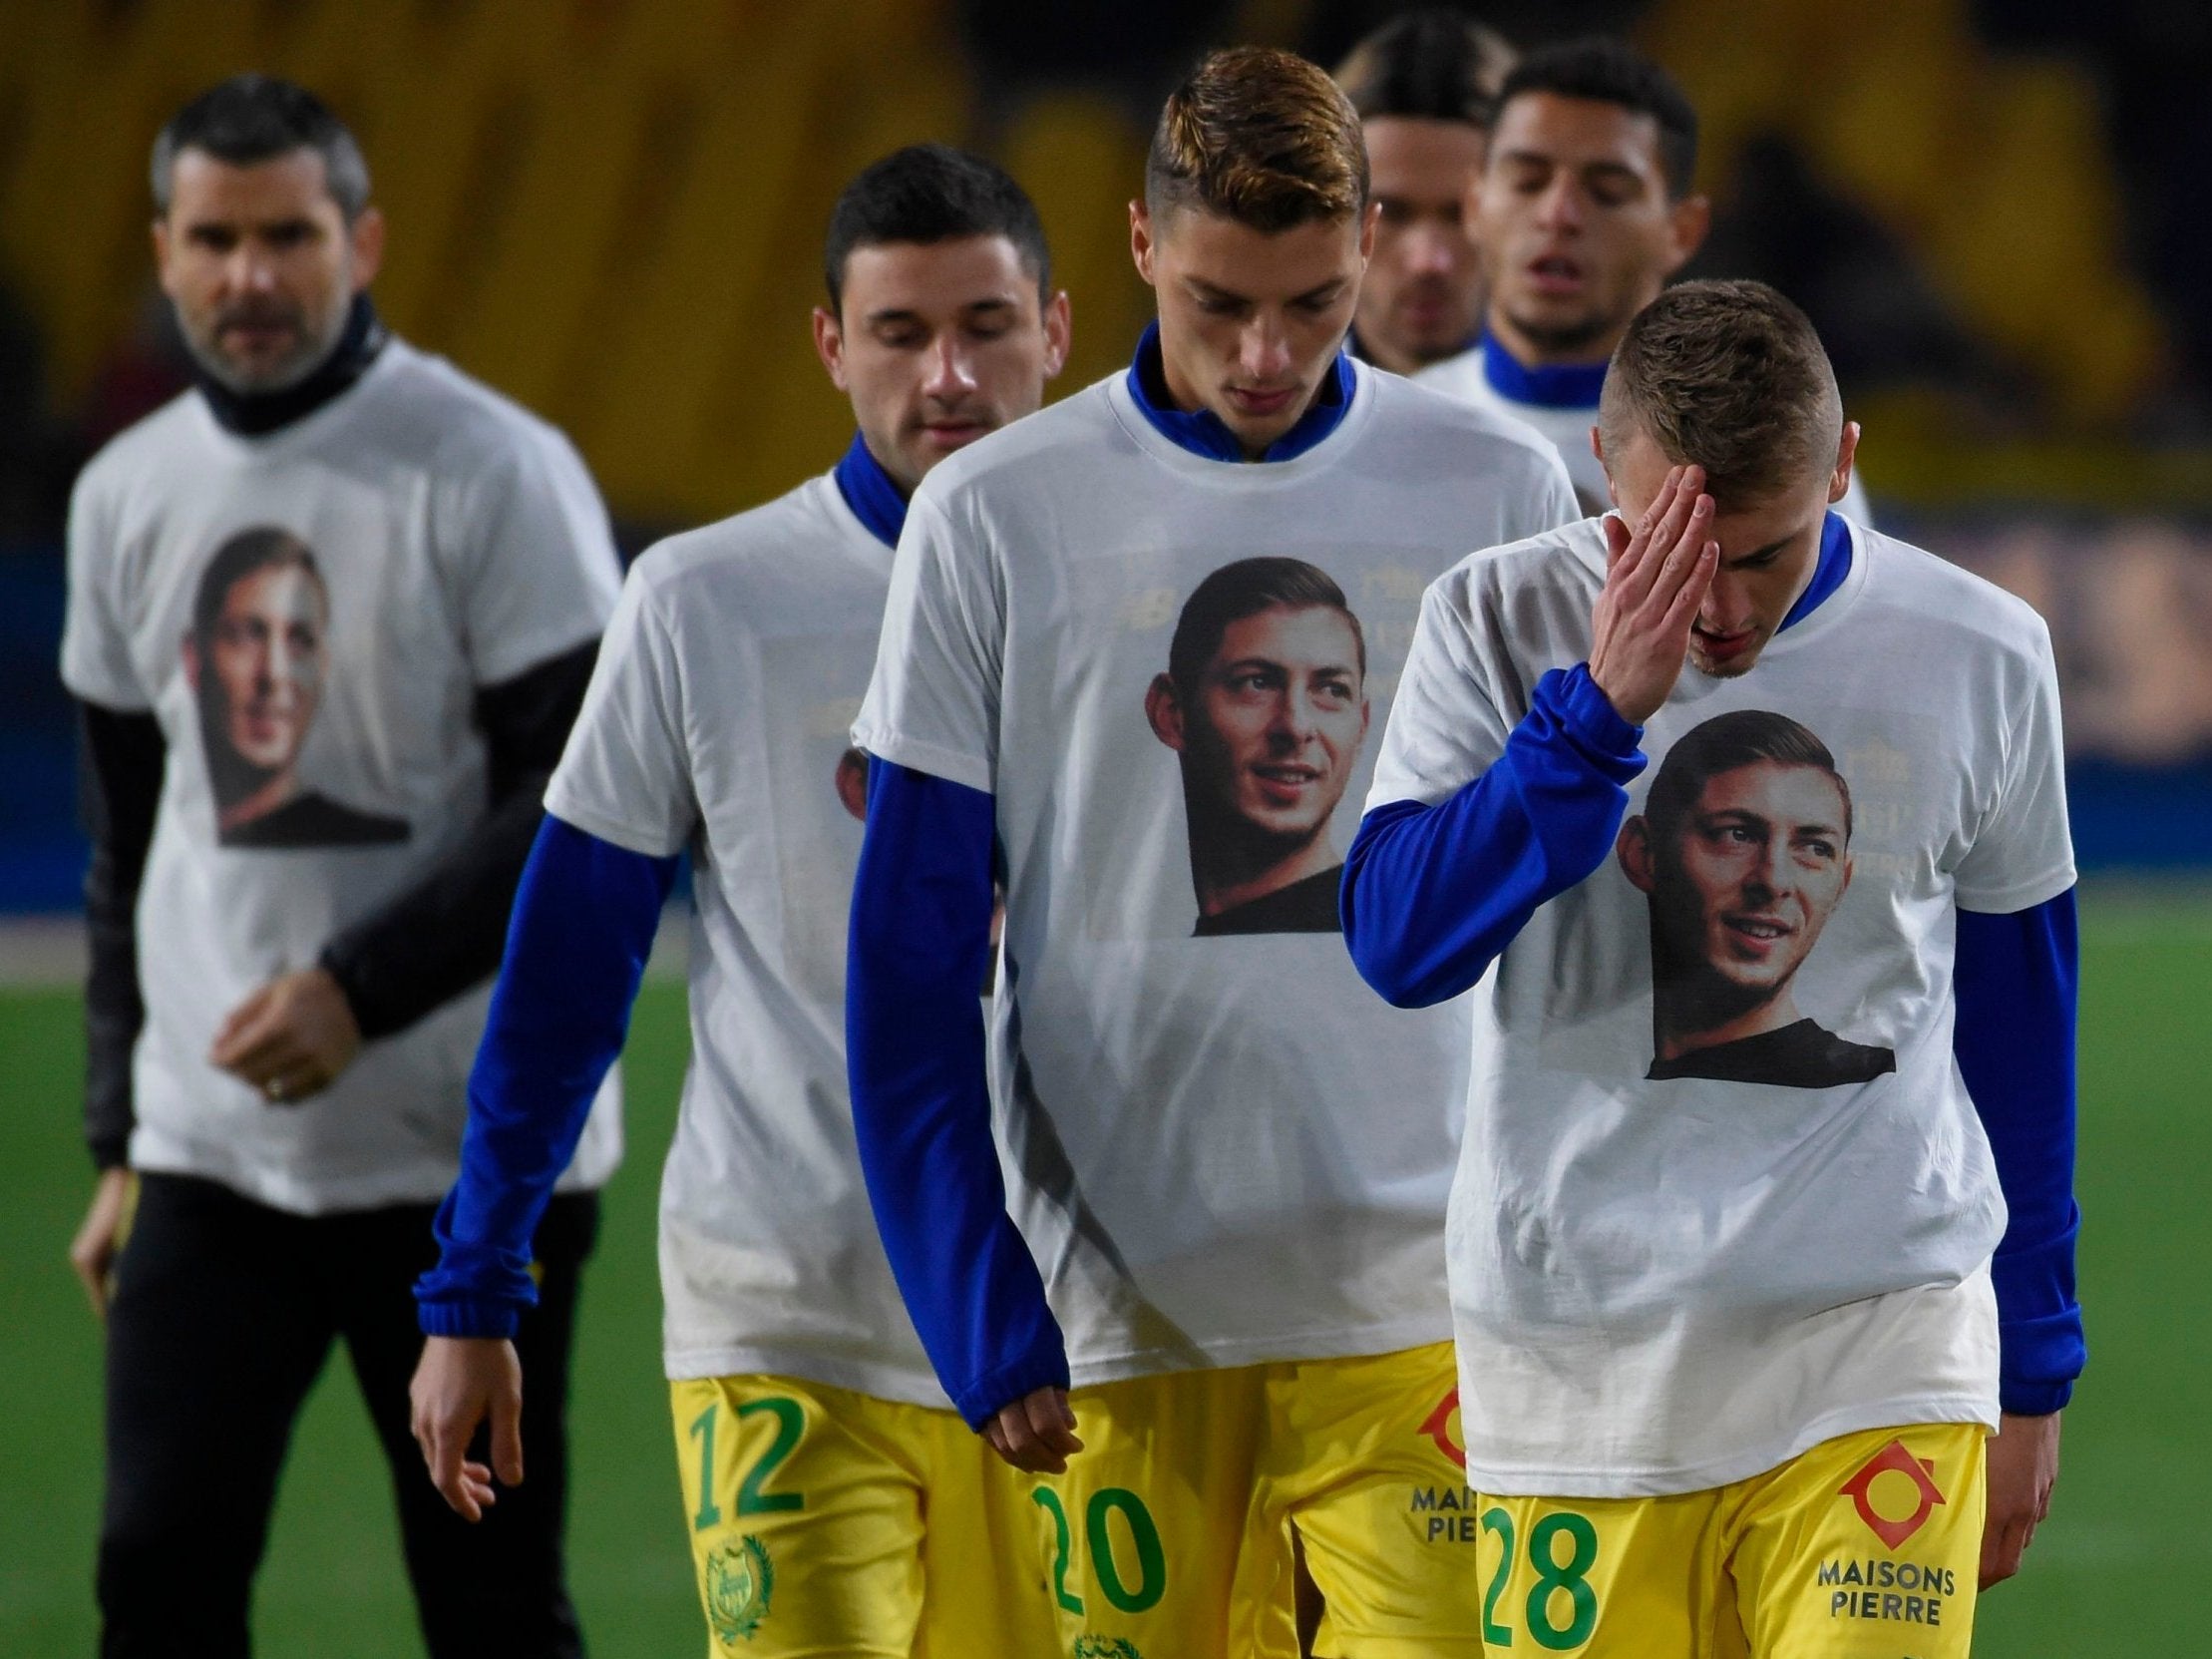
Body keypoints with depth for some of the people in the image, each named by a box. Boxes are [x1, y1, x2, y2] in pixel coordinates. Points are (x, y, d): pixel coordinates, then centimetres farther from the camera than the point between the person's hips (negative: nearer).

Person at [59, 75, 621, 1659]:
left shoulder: (493, 472, -8)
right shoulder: (127, 494, 10)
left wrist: (359, 988, -21)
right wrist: (121, 1141, 16)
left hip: (469, 1154, -4)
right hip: (213, 1156, 4)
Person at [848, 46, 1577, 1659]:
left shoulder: (1500, 495, 4)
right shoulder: (995, 519, 2)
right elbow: (912, 964, 3)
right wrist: (980, 1319, -4)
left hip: (1428, 1300, 0)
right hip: (1123, 1315, 0)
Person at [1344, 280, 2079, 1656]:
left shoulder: (1981, 659, 2)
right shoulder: (1500, 626, -1)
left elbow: (2017, 1024, 13)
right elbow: (1396, 945, -12)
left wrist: (2032, 1371, 17)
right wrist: (1600, 707, -21)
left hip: (1880, 1350, -1)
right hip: (1575, 1368, 1)